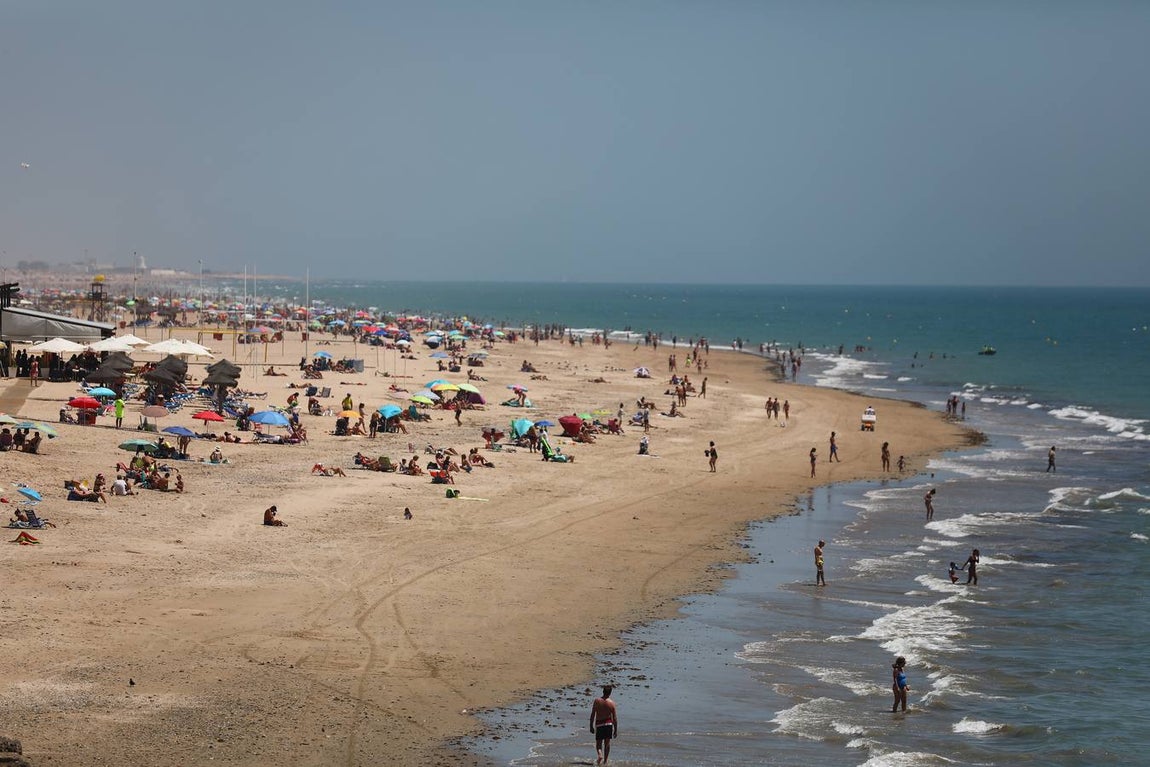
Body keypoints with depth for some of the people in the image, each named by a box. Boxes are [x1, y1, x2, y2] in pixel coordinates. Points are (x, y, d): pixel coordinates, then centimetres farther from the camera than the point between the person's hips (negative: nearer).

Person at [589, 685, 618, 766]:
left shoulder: (597, 701, -8)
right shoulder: (611, 703, -9)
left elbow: (592, 715, -5)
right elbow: (615, 718, -6)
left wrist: (591, 726, 4)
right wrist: (616, 730, 1)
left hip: (599, 724, 0)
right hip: (608, 724, 0)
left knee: (598, 744, 8)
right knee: (607, 743, 13)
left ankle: (599, 755, -19)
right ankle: (605, 760, 14)